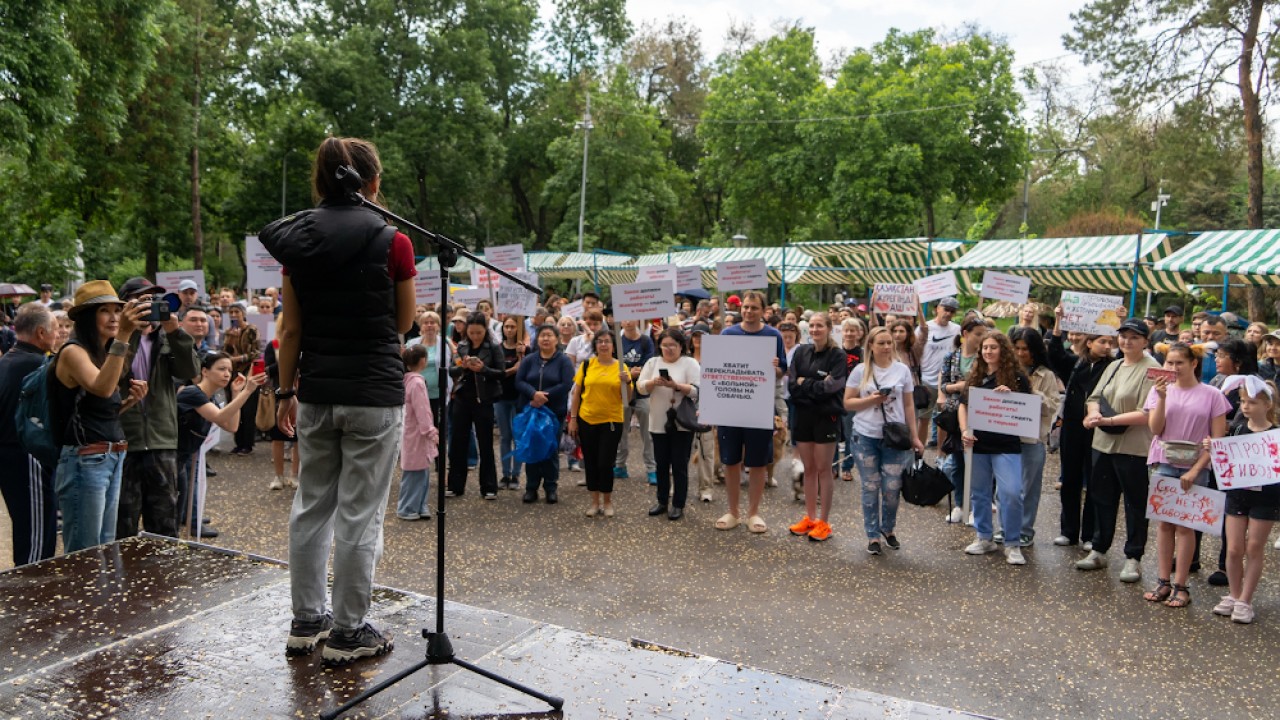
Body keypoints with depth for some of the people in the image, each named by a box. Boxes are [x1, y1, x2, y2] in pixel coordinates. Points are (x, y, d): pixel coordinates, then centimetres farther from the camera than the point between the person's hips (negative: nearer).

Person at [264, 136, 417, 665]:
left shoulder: (297, 242, 3)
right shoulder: (392, 242, -8)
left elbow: (291, 330, 4)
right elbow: (404, 322, 2)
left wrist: (286, 390, 13)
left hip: (316, 393, 5)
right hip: (374, 393, -4)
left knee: (311, 505, 16)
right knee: (359, 514, 4)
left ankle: (305, 621, 28)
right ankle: (347, 633, 14)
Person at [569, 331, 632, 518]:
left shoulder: (621, 367, 0)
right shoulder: (586, 365, 1)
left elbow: (627, 398, 0)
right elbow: (576, 393, 4)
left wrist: (627, 382, -18)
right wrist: (573, 419, 1)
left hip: (611, 421, -1)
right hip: (587, 420, 2)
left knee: (605, 463, 0)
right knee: (590, 462, 10)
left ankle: (607, 502, 18)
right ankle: (595, 501, 23)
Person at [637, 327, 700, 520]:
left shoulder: (690, 363, -4)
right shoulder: (653, 362, 8)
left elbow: (697, 391, -13)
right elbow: (640, 387, 1)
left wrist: (675, 385, -26)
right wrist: (653, 382, -19)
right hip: (659, 422, 4)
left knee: (679, 465, 3)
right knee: (661, 464, 14)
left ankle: (678, 504, 14)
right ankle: (661, 500, 27)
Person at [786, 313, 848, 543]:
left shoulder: (837, 356, -7)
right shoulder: (801, 352, 5)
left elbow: (830, 387, -15)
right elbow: (791, 384, -1)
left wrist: (804, 382, -8)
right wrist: (816, 385, -12)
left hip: (827, 416, -4)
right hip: (803, 414, 4)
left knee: (823, 469, 2)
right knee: (808, 468, 12)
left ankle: (824, 522, 12)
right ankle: (809, 517, 22)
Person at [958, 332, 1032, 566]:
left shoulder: (1016, 377, -2)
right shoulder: (976, 376, 8)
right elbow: (964, 406, 11)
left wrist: (1010, 395, -18)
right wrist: (965, 431, -4)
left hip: (1007, 445, -4)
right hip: (978, 443, 4)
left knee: (1011, 493, -10)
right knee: (979, 492, 12)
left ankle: (1012, 544, 6)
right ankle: (985, 538, 27)